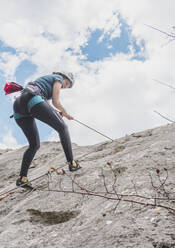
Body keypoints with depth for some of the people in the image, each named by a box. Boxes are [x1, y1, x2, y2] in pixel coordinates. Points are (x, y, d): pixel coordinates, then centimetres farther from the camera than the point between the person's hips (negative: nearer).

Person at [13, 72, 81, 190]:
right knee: (62, 128, 4)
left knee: (34, 145, 14)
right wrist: (64, 111, 23)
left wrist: (60, 113, 25)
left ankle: (22, 178, 7)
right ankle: (71, 163, -1)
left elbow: (46, 106, 35)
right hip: (32, 100, -8)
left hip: (18, 106, 8)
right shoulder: (58, 78, 15)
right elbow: (56, 102, 5)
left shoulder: (45, 80, 40)